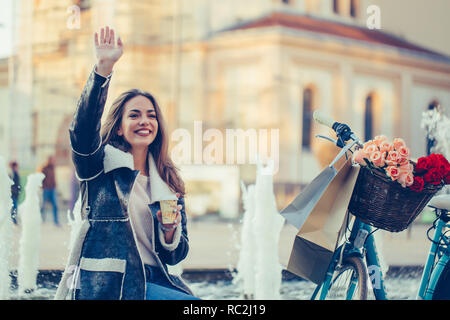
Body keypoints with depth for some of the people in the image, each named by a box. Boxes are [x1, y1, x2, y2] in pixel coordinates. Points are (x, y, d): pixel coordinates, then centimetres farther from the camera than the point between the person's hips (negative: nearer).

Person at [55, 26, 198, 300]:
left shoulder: (168, 184, 15)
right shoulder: (101, 164, 4)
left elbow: (174, 256, 16)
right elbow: (83, 129, -20)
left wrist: (170, 233, -8)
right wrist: (104, 68, -30)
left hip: (152, 282, 5)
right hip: (106, 285, -5)